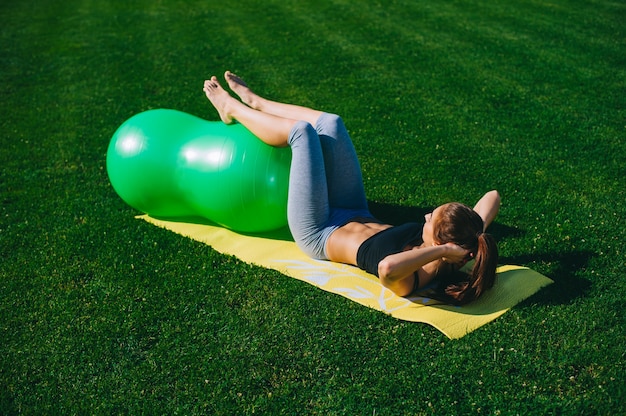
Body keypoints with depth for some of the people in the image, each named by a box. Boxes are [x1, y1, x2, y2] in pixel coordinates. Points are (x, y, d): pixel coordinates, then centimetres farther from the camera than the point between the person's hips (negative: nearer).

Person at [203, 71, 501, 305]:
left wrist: (441, 251, -56)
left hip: (319, 234, -6)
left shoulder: (410, 280, -41)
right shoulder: (466, 241, -21)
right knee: (330, 123, 2)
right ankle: (256, 104, 32)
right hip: (357, 216, 7)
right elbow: (492, 196, -13)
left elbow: (387, 266, -64)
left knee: (301, 131, -9)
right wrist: (474, 236, -26)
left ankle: (232, 109, 23)